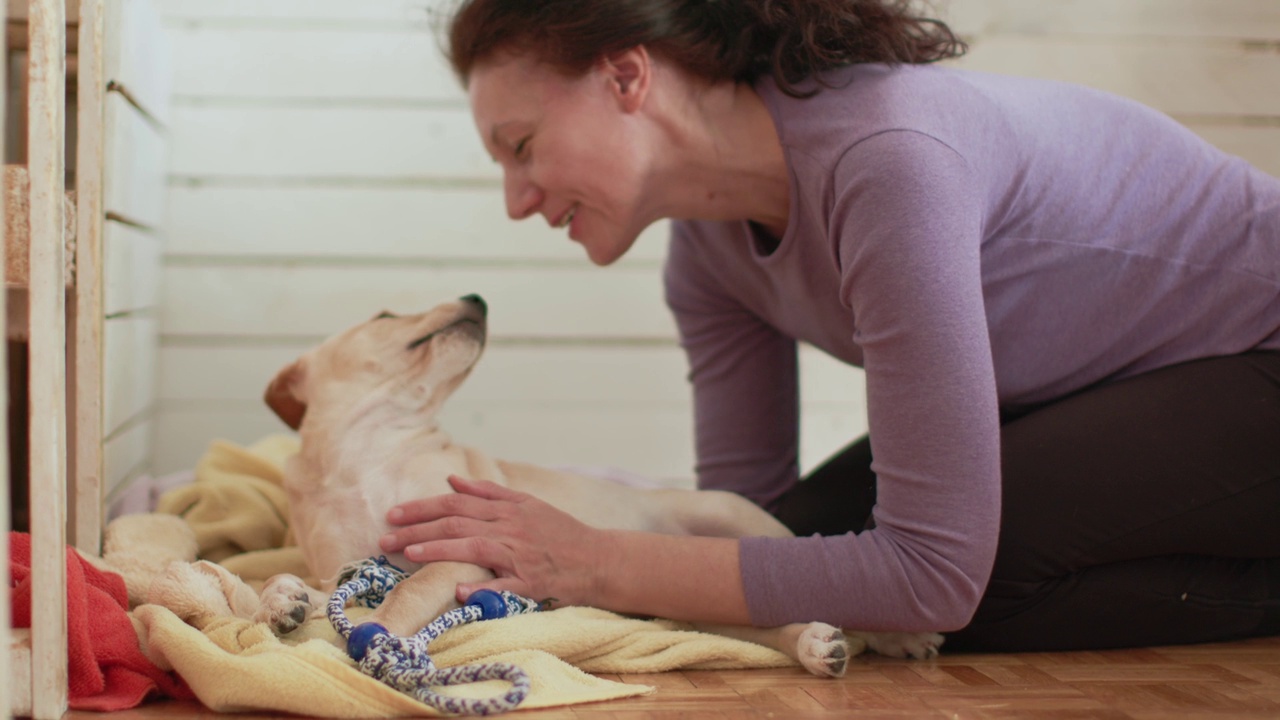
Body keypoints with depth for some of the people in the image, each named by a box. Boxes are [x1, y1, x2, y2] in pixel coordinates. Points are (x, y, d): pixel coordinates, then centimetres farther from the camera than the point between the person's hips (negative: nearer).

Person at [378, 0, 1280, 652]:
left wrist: (598, 566, -31)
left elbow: (936, 573, -34)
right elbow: (745, 503, -2)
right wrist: (546, 558, -18)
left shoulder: (887, 161, -34)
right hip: (1105, 389, 8)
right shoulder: (707, 247, -7)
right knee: (805, 545, -5)